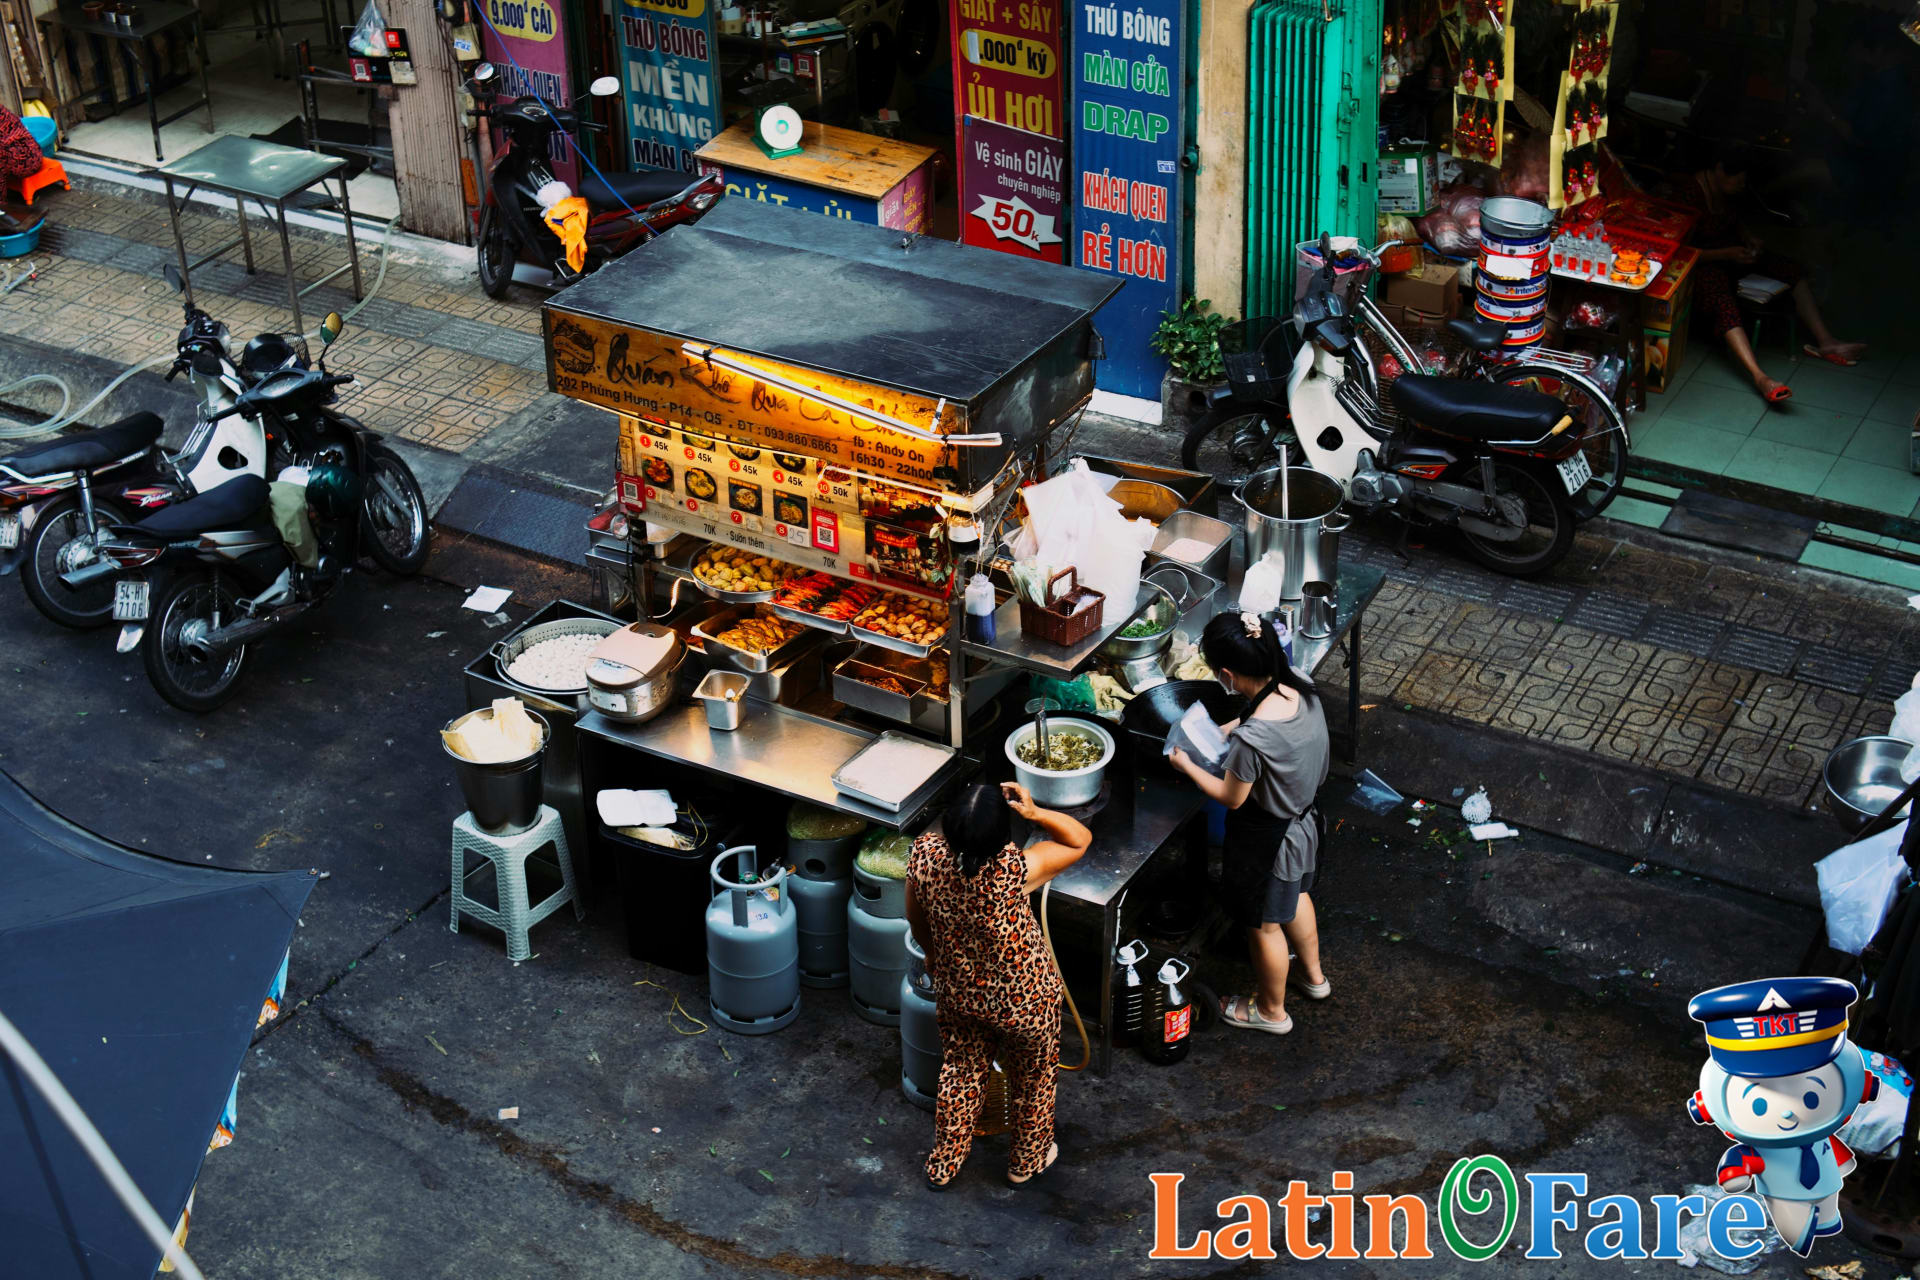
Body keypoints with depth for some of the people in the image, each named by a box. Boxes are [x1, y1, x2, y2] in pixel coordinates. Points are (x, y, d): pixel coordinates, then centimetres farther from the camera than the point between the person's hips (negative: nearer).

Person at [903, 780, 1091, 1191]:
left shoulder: (925, 854, -25)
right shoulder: (1016, 870, -37)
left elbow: (915, 917, -4)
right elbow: (1080, 839, -19)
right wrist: (1034, 812, -30)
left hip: (957, 992, 3)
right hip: (1023, 1000, -3)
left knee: (960, 1073, 29)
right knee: (1031, 1080, 26)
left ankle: (943, 1164, 48)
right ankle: (1026, 1161, 50)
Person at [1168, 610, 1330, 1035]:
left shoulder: (1251, 738, -40)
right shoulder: (1300, 685, -19)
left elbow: (1232, 797, -20)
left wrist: (1186, 766, -6)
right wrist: (1227, 728, 6)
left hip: (1267, 840, -7)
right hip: (1303, 819, 7)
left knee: (1264, 925, 20)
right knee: (1295, 895, 35)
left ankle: (1271, 1010, 45)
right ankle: (1313, 975, 60)